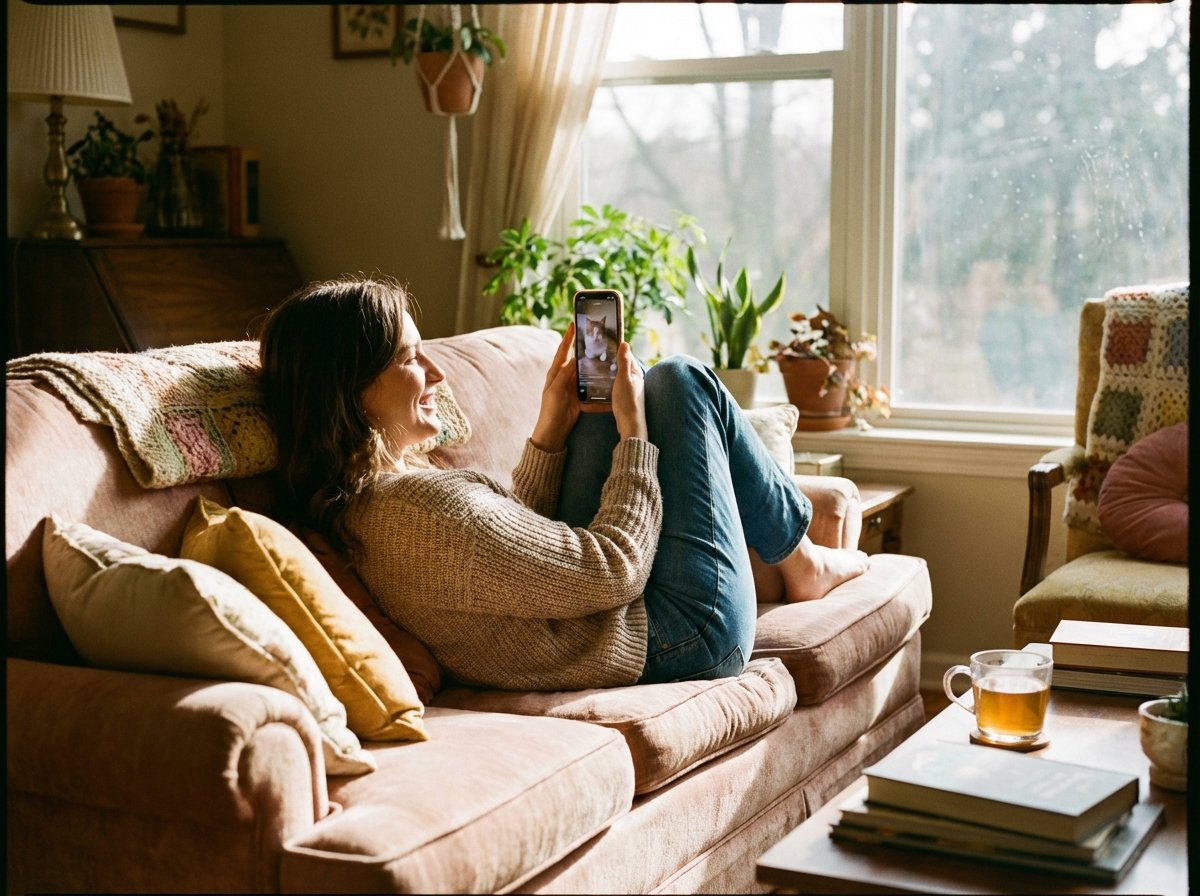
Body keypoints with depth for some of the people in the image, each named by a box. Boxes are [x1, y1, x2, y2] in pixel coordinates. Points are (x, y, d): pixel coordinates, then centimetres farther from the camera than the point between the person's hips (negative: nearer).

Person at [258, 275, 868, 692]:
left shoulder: (358, 502, 0)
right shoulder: (422, 510, -31)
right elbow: (613, 571, -24)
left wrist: (550, 433, 3)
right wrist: (635, 432, -13)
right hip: (683, 638, -9)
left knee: (645, 389, 13)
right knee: (679, 384, 1)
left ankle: (762, 562, 22)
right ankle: (799, 562, 22)